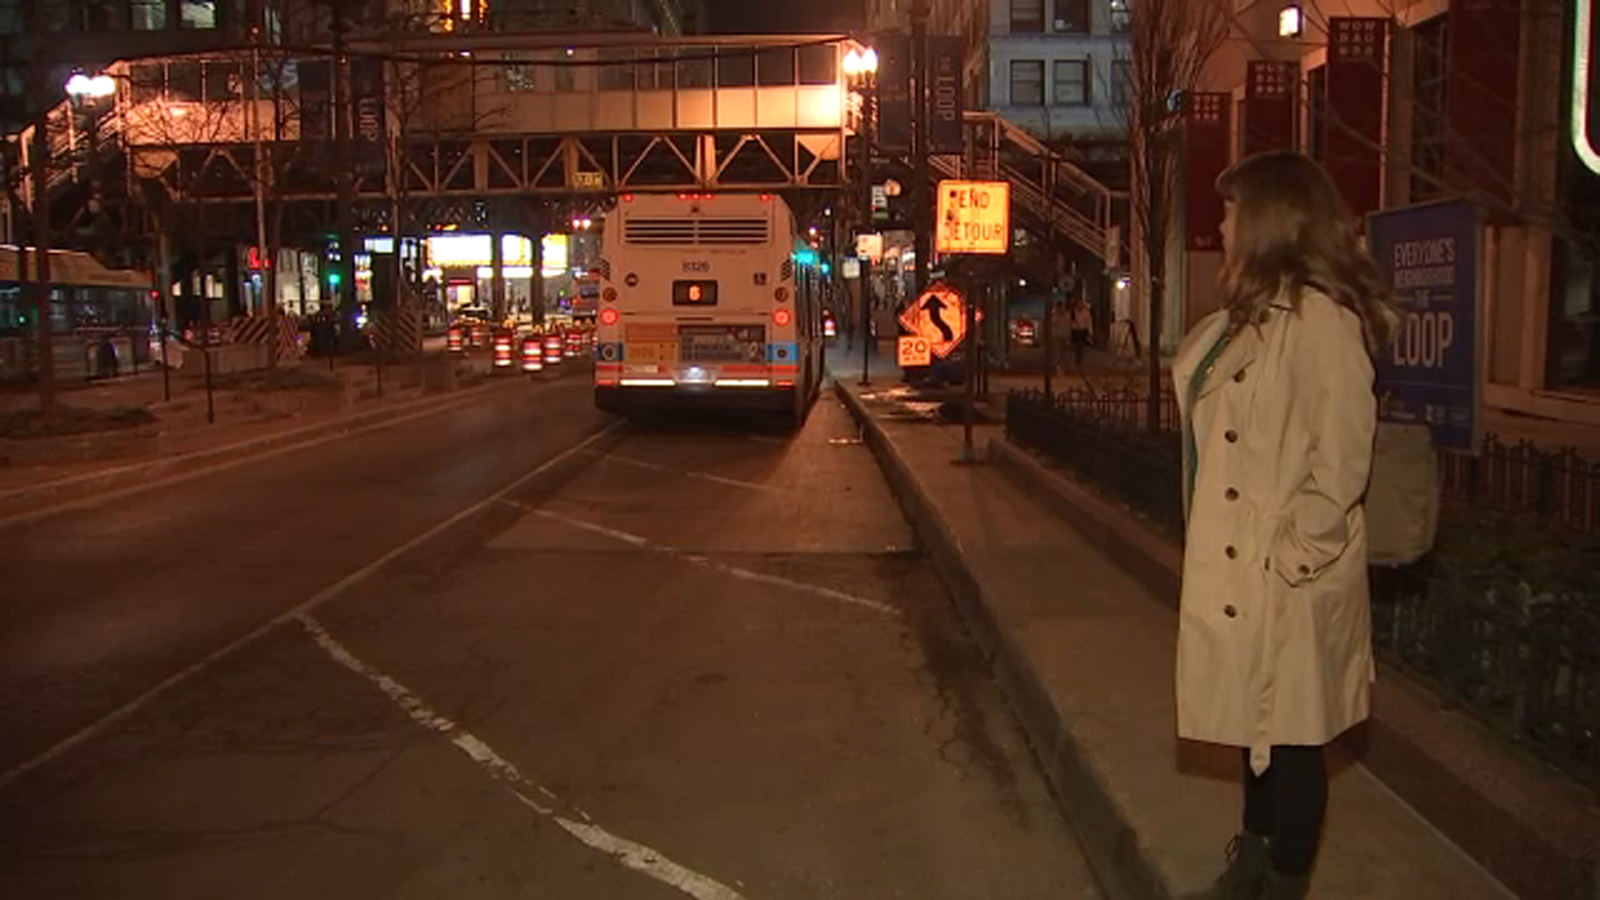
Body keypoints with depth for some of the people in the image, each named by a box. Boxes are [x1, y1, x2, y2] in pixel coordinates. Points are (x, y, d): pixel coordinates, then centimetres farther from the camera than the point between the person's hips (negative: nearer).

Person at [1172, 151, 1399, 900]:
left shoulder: (1318, 317, -17)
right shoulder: (1254, 317, 13)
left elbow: (1341, 456, -20)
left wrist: (1296, 553, -18)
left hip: (1287, 576, -9)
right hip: (1241, 564, 9)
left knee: (1290, 737, 5)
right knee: (1257, 724, 21)